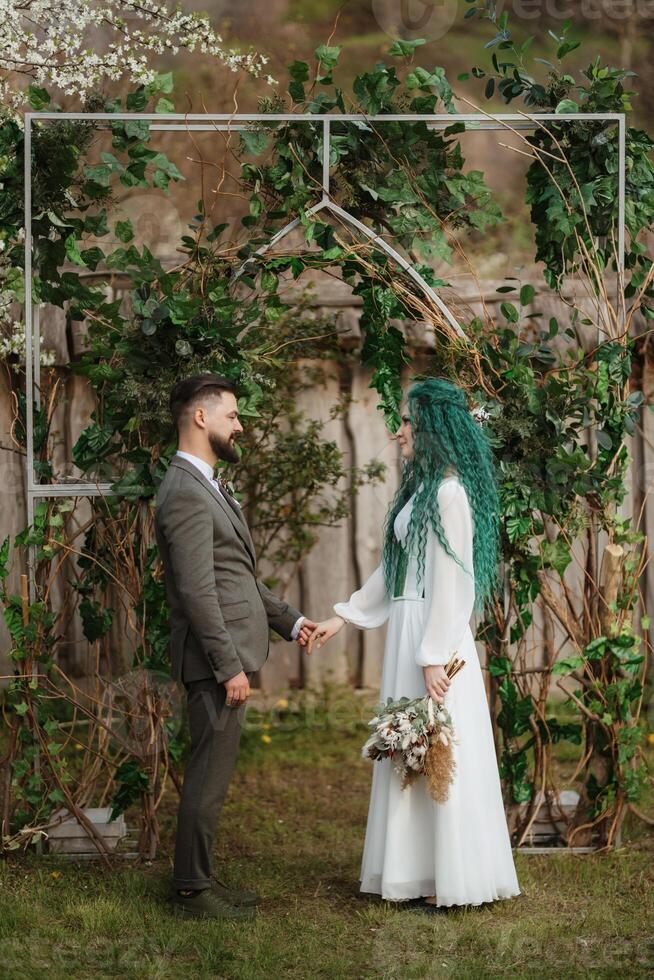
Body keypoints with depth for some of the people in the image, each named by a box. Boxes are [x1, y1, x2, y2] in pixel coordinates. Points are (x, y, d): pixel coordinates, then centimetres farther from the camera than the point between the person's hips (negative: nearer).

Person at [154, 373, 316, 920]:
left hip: (230, 654, 10)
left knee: (212, 771, 15)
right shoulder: (185, 495, -17)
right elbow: (197, 592, -22)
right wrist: (230, 666, -22)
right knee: (211, 773, -3)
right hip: (217, 659, -10)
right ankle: (192, 889, 6)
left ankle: (198, 879, 23)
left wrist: (288, 620, 17)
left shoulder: (206, 486, 17)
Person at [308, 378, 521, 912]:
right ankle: (423, 876, 20)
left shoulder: (450, 492, -15)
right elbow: (393, 568, 20)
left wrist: (433, 658, -21)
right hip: (410, 632, 10)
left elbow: (452, 582, -19)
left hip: (435, 637, -10)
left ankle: (450, 883, 4)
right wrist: (343, 617, 19)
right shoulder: (422, 488, 15)